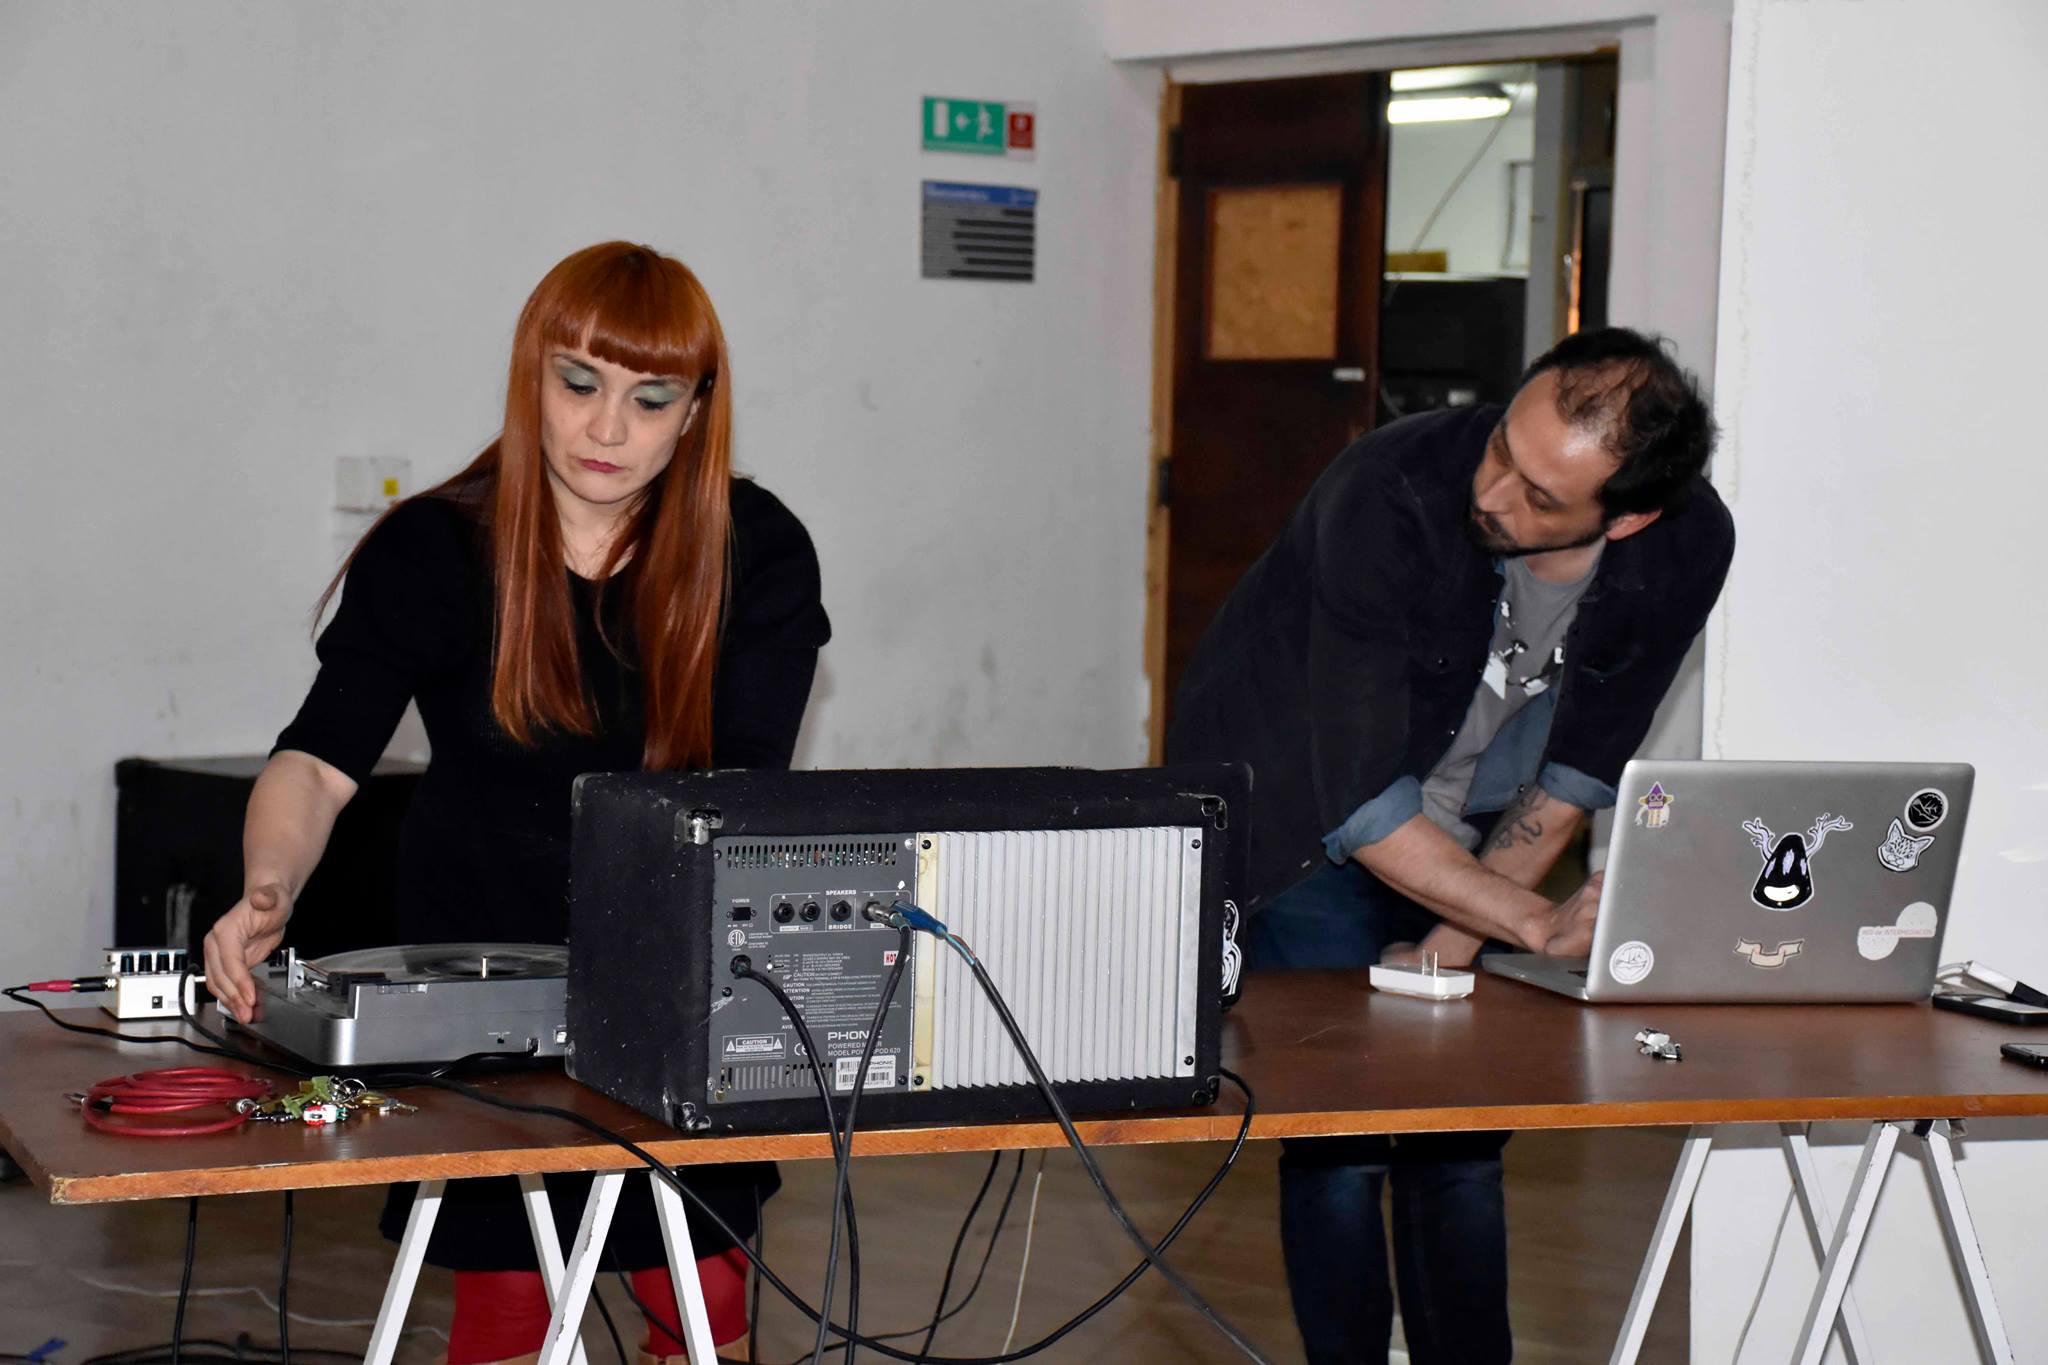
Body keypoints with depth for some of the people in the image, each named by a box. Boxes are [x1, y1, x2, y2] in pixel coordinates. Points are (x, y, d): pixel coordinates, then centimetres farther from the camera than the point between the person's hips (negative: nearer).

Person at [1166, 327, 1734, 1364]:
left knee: (1464, 1137, 2)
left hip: (1467, 844, 4)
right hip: (1301, 815, -4)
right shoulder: (1388, 497, -35)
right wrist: (1540, 926, -35)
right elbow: (1356, 795, -32)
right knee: (1340, 1136, -9)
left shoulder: (1685, 548, -21)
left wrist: (1459, 937, -15)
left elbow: (1574, 770, -9)